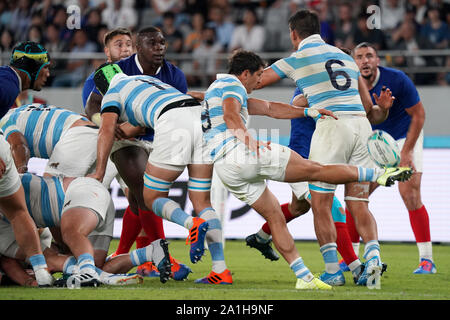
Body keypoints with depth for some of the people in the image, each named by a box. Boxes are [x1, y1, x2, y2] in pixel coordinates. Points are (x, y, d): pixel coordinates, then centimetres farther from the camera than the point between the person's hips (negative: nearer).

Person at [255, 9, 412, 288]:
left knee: (321, 204, 2)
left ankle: (333, 270, -4)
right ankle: (373, 255, -15)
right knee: (358, 204, 7)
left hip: (332, 125, -5)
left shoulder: (297, 59, 5)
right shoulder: (345, 56, 22)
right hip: (362, 125, 5)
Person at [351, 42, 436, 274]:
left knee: (410, 195, -17)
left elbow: (418, 115, -14)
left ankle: (427, 259, -11)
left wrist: (406, 152, -17)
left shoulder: (397, 80, -22)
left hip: (405, 138, -4)